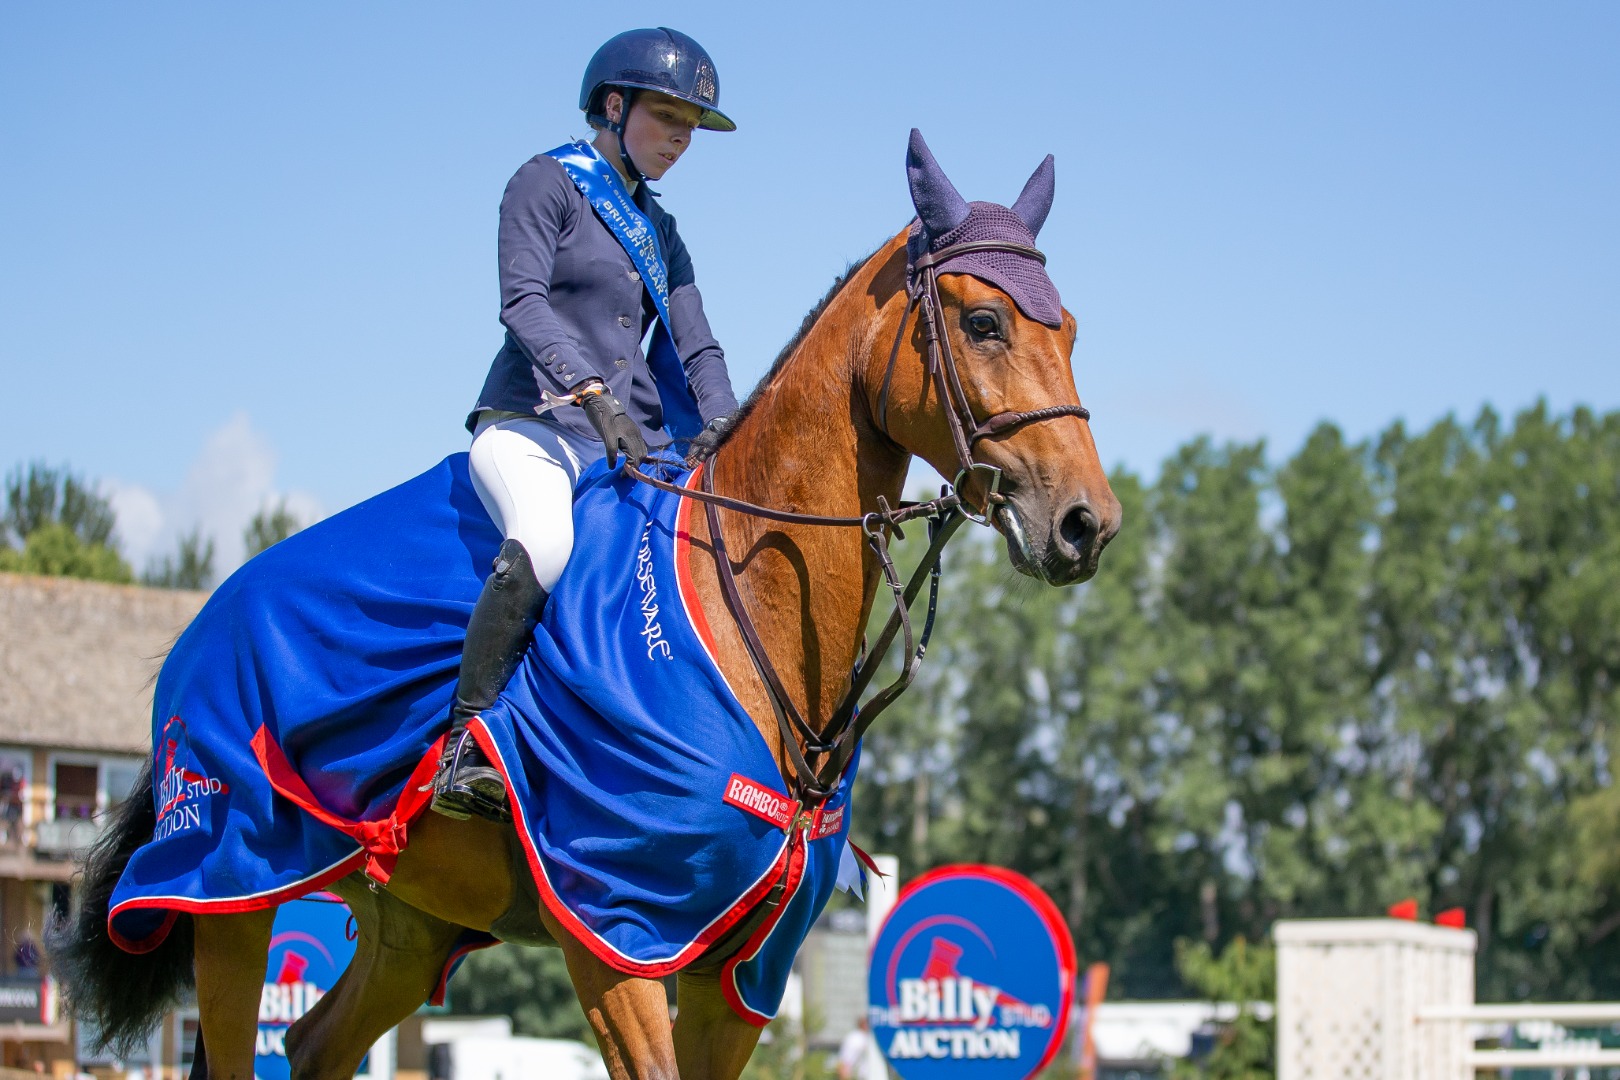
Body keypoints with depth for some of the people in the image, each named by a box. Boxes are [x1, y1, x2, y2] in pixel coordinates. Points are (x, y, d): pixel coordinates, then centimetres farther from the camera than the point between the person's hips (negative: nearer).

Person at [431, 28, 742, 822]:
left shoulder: (660, 234, 25)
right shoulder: (547, 185, 4)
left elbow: (695, 348, 19)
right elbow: (522, 301, -10)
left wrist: (722, 426, -2)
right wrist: (593, 393, -24)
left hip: (632, 444, 7)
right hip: (531, 424, -7)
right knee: (542, 545, -36)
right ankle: (463, 744, -31)